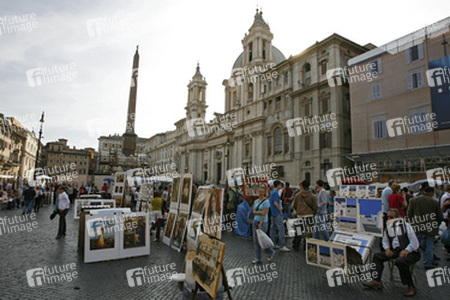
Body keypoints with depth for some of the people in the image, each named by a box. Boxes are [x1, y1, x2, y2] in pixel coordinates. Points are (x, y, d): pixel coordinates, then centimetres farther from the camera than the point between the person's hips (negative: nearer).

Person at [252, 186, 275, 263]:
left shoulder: (266, 201, -10)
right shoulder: (256, 201, 10)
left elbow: (264, 214, -16)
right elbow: (254, 212, 0)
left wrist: (261, 224, -19)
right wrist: (260, 212, -16)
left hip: (262, 222, -7)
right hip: (255, 221, 7)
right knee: (255, 241, 6)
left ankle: (271, 252, 21)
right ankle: (258, 258, 16)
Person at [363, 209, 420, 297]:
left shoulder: (406, 225, -5)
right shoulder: (387, 229, 14)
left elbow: (415, 243, -8)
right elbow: (385, 241, 22)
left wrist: (406, 250, -21)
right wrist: (387, 248, 1)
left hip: (410, 252, -7)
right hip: (395, 251, 7)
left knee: (400, 261, -36)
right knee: (377, 256, -6)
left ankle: (411, 287, -15)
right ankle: (376, 281, -8)